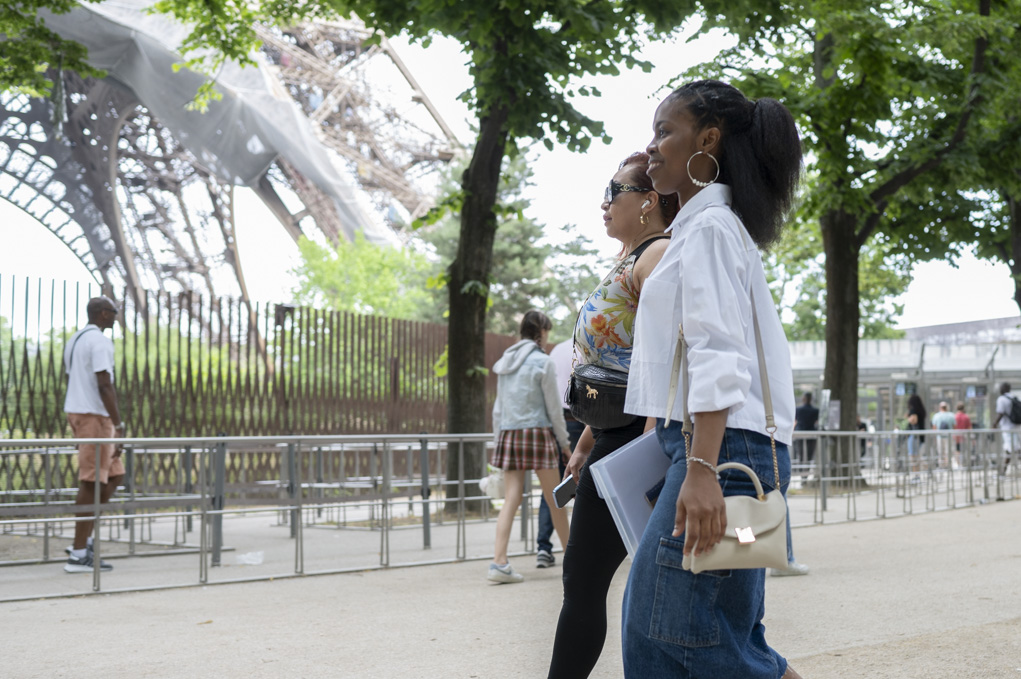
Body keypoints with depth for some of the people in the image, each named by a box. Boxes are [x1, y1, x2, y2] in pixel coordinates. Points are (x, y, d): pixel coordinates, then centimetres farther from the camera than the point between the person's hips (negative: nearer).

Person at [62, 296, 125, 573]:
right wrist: (119, 426, -21)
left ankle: (85, 540, 12)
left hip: (75, 412, 10)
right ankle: (78, 555, -4)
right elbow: (105, 385, -21)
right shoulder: (100, 341, -13)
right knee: (92, 483, -6)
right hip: (95, 415, -10)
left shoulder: (74, 340, 18)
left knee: (115, 475, 14)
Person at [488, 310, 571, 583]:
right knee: (555, 500, 6)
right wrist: (564, 442, 5)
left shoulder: (505, 363, 12)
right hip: (536, 432, -5)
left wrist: (498, 439, 19)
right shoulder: (542, 362, -6)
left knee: (510, 500, -1)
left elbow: (498, 408, 14)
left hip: (508, 434, 5)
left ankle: (499, 562, -12)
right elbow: (554, 407, -3)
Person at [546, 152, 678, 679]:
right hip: (616, 438, 10)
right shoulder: (629, 262, 21)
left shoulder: (658, 255, -12)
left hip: (633, 438, -10)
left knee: (583, 580, -6)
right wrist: (585, 444, 27)